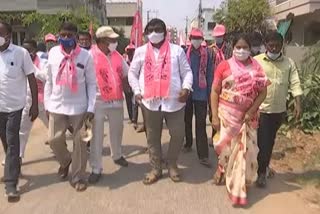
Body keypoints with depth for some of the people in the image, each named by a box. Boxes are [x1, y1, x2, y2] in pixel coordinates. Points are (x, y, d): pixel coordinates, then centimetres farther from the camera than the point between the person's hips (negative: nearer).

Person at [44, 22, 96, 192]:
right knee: (54, 139, 5)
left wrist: (91, 107, -9)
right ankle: (65, 161, 37)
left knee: (79, 143, 4)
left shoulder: (85, 56, -7)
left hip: (79, 107, -2)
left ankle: (78, 177, 21)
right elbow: (49, 80, 7)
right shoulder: (53, 53, 0)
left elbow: (91, 83, -3)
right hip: (57, 105, 2)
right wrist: (47, 104, 7)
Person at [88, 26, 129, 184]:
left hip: (117, 100, 6)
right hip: (98, 101, -6)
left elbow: (126, 73, 18)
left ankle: (117, 155, 44)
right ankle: (96, 169, 9)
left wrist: (124, 87, 6)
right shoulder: (91, 56, -12)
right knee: (97, 136, -2)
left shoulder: (117, 55, 7)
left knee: (117, 130, 21)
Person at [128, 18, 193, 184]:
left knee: (178, 134, 2)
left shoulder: (177, 50, 5)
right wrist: (137, 91, 0)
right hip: (150, 102, 1)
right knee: (153, 137, 11)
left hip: (174, 101, -1)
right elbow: (132, 73, 12)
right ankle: (156, 168, 26)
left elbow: (187, 71, 4)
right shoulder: (141, 51, 8)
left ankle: (172, 165, 26)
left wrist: (186, 87, -13)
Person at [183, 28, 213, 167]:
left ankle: (203, 155, -3)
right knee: (187, 120, 16)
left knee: (201, 123, -3)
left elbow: (209, 74, 3)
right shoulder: (184, 53, -2)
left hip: (201, 92, -1)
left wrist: (209, 92, 0)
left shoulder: (206, 54, 0)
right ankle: (188, 143, 36)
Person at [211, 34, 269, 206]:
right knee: (226, 146, 5)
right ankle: (222, 170, 34)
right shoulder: (224, 66, -3)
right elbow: (215, 91, -4)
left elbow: (263, 92, 0)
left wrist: (251, 112, -11)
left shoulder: (256, 68, 2)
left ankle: (238, 186, 24)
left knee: (245, 150, 5)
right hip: (226, 114, -2)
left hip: (247, 116, 2)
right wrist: (215, 116, -9)